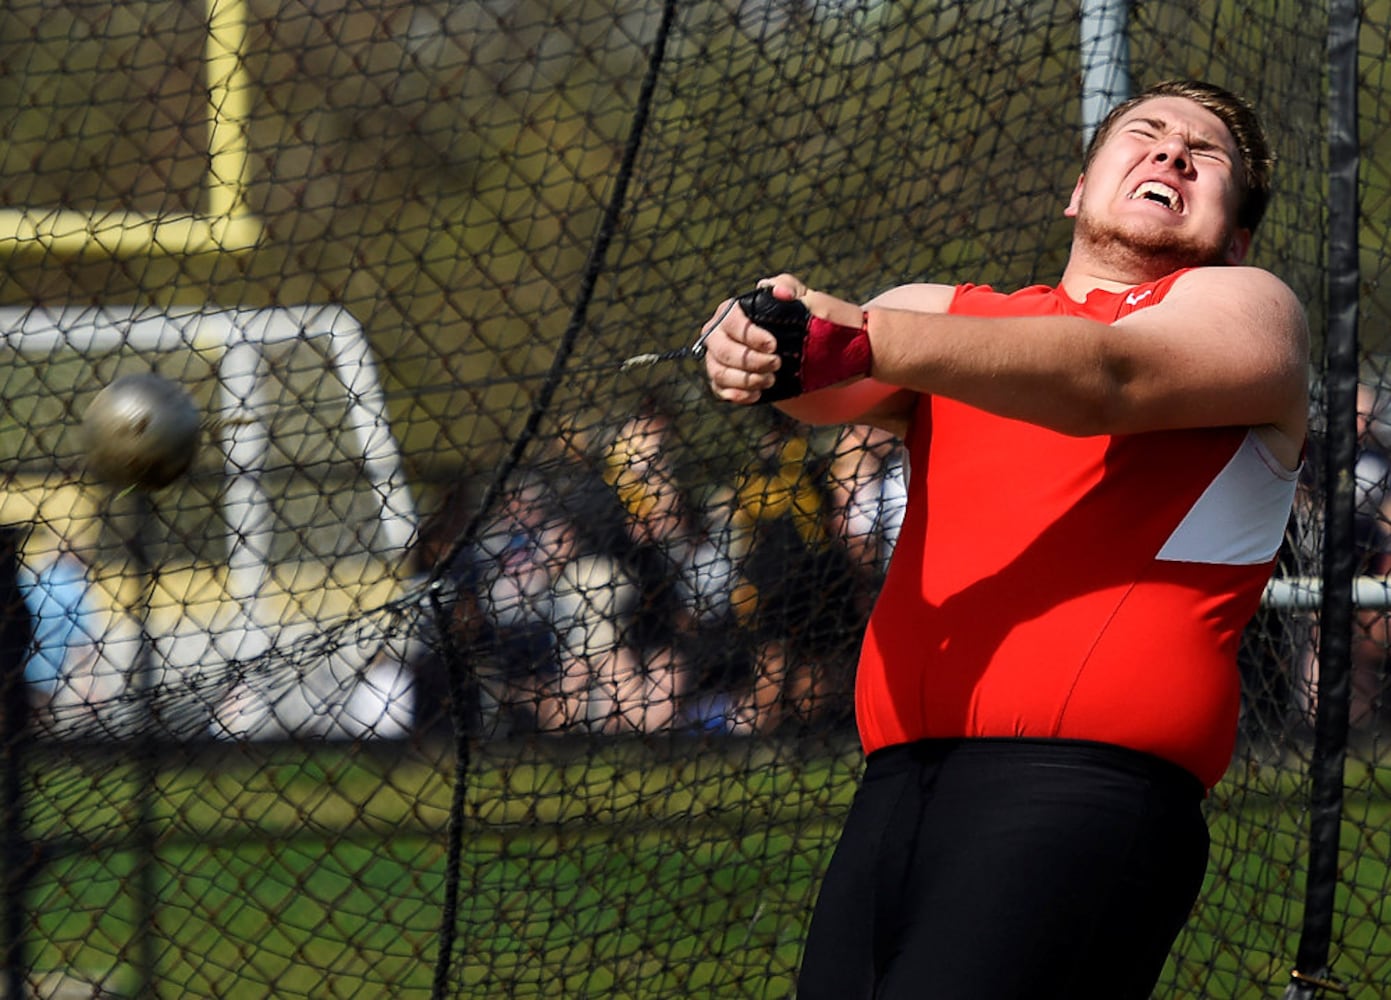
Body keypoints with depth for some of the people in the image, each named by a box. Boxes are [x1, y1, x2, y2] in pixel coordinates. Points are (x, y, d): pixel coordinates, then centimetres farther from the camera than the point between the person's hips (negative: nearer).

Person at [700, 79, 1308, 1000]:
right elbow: (836, 385, 4)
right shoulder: (950, 314, 26)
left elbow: (1104, 376, -8)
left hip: (1080, 785, -5)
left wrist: (867, 337, -23)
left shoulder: (1250, 310, 13)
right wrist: (758, 343, -22)